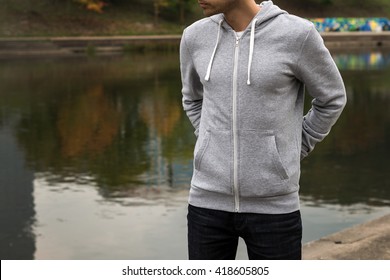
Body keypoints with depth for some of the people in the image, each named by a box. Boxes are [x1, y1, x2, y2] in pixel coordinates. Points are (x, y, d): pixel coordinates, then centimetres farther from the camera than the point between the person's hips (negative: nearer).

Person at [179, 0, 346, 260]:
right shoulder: (196, 36, 1)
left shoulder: (297, 34, -11)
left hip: (273, 206, -3)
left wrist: (290, 155, 5)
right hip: (209, 202, 3)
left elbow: (332, 99, 5)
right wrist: (215, 147, 10)